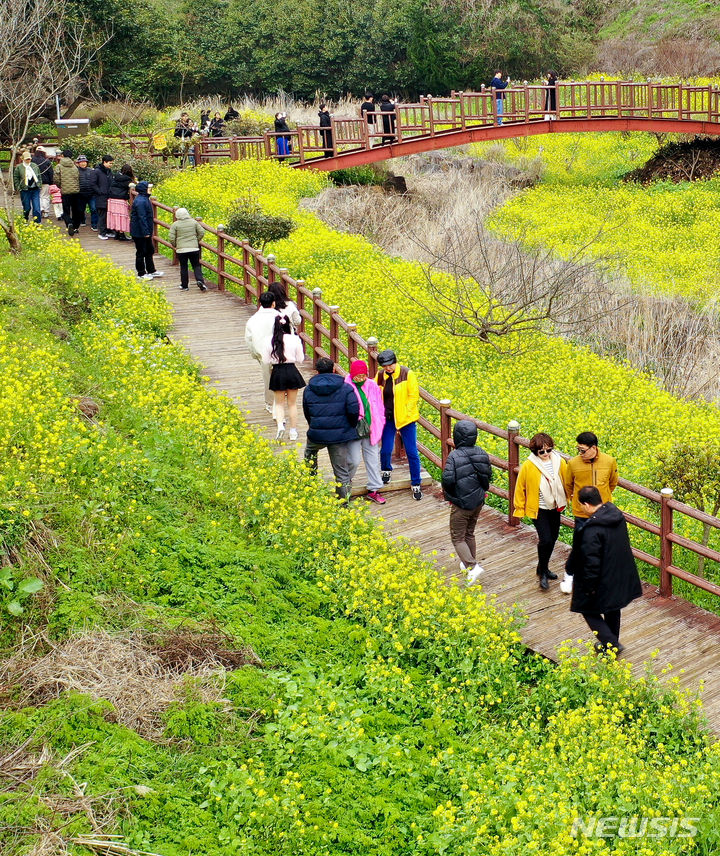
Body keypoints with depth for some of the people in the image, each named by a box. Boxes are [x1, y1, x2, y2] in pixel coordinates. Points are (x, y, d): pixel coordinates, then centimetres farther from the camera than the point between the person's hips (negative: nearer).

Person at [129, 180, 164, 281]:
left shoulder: (145, 199, 11)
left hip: (145, 232, 11)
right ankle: (141, 274, 10)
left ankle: (151, 271, 29)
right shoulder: (140, 201, -23)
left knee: (150, 250, 18)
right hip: (139, 232, -11)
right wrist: (146, 232, -25)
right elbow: (141, 218, -26)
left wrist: (148, 231, 21)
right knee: (141, 252, 0)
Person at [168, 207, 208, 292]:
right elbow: (202, 232, 4)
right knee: (196, 266, 8)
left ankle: (184, 286, 14)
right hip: (194, 249, 1)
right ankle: (200, 280, -15)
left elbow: (171, 238, -6)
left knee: (183, 267, 9)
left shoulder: (175, 224, -4)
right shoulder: (194, 222, 3)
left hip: (181, 249, -1)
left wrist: (175, 245, 12)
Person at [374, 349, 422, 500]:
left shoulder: (407, 374, -11)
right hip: (387, 419, 3)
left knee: (411, 452, 0)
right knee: (386, 450, 2)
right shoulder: (380, 376, 0)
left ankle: (415, 484, 12)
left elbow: (413, 396, -7)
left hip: (405, 418, -3)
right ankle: (386, 470, 36)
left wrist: (405, 415, -10)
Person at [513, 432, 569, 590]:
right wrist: (519, 508, 2)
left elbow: (567, 483, 8)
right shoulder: (528, 466, -15)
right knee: (545, 540, -12)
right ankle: (542, 573, 7)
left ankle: (543, 568, 37)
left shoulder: (559, 462, -8)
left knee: (552, 538, 15)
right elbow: (520, 488, -4)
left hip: (555, 508, 4)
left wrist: (567, 499, 12)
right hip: (539, 509, -4)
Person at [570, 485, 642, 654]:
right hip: (620, 576, 9)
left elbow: (592, 562, -26)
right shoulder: (617, 514, -3)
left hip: (604, 580, -9)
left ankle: (611, 643, 7)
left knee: (590, 611, 11)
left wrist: (589, 587, -14)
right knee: (612, 609, 26)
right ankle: (612, 641, 40)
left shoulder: (592, 529, -29)